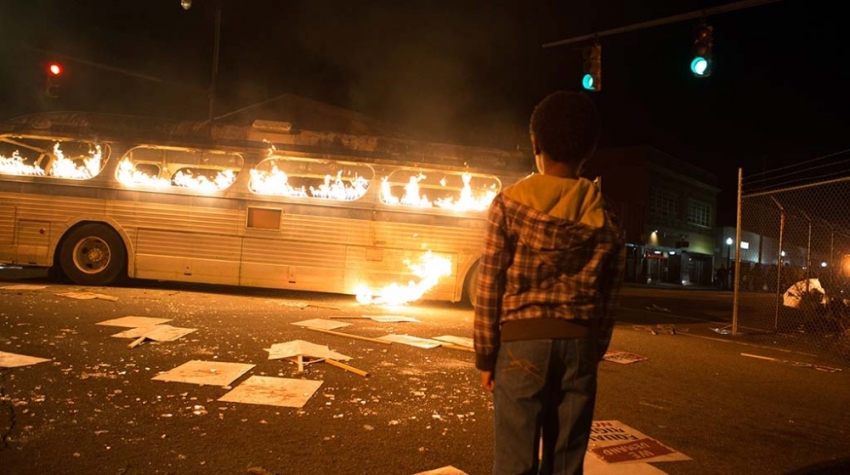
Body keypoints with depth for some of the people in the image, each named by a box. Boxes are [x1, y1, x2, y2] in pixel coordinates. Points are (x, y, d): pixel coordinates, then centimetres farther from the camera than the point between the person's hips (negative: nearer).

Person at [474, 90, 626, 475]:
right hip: (578, 345, 4)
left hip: (523, 342, -3)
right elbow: (608, 299, 7)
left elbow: (490, 287, -6)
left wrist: (486, 355, 2)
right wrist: (593, 355, 16)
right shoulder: (603, 216, 5)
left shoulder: (510, 204, -5)